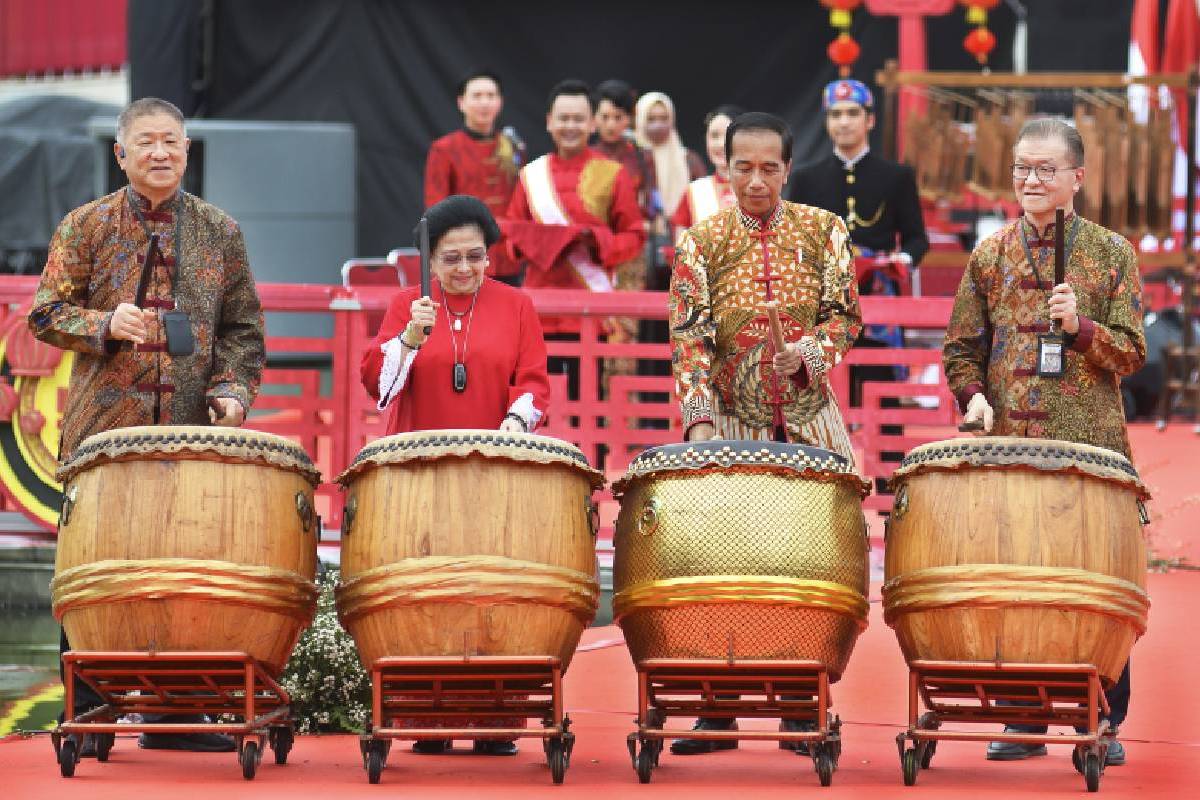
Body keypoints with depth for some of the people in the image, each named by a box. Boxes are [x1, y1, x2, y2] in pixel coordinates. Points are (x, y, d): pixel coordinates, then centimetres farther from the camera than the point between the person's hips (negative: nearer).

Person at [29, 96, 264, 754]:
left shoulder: (219, 232, 11)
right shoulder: (87, 226, 5)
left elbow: (243, 326, 12)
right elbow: (46, 312, 3)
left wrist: (231, 386, -4)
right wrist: (105, 324, -14)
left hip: (193, 429, 2)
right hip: (105, 428, -2)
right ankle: (87, 714, 6)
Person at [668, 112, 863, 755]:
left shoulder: (823, 231, 4)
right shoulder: (702, 242, 0)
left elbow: (844, 314, 3)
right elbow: (689, 334, -7)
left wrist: (809, 351, -18)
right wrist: (700, 415, -20)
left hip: (810, 423, 1)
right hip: (732, 424, -1)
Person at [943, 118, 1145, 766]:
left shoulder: (1110, 253, 4)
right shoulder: (991, 256, 9)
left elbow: (1130, 353, 1)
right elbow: (961, 347, 13)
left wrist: (1080, 327, -16)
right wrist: (973, 395, -6)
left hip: (1089, 444, -2)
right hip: (1009, 443, 2)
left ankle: (1104, 723, 7)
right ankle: (1022, 720, 10)